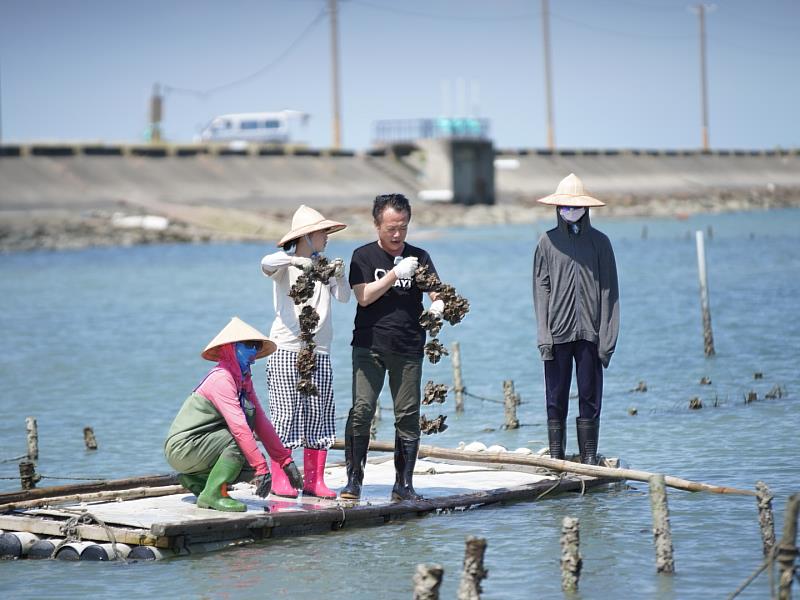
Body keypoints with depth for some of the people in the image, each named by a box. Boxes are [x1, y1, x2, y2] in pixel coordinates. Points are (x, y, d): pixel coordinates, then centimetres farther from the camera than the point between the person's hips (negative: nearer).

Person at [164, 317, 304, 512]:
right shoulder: (221, 378, -20)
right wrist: (261, 467, -31)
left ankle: (195, 479, 11)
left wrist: (286, 461, 1)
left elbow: (261, 422, 7)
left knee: (250, 469, -7)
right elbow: (238, 426, -28)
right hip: (182, 447, -9)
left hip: (201, 443, 9)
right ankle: (212, 495, -20)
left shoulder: (244, 379, 9)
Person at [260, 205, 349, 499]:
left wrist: (339, 276, -17)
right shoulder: (285, 265, -1)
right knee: (286, 413, -5)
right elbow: (266, 264, -23)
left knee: (319, 414, 3)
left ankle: (315, 480, 7)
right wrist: (294, 260, -37)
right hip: (287, 348, -5)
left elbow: (344, 297, 1)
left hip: (319, 351, 5)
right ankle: (279, 479, 1)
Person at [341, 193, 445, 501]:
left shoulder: (419, 257, 9)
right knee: (361, 410, -10)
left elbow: (437, 292, 3)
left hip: (408, 348, 2)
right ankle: (353, 480, -5)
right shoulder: (364, 256, 4)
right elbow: (364, 297, -8)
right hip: (369, 346, -2)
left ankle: (404, 484, 9)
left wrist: (438, 306, -21)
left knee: (408, 415, 2)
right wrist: (396, 274, -16)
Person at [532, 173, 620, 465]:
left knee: (590, 398, 1)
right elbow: (541, 290, 5)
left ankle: (589, 459, 5)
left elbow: (609, 291, 5)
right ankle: (556, 460, 5)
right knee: (556, 399, 1)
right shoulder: (547, 242, 7)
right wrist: (543, 335, -5)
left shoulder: (599, 242, 7)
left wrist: (607, 337, -3)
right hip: (558, 333, 0)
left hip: (590, 332, 0)